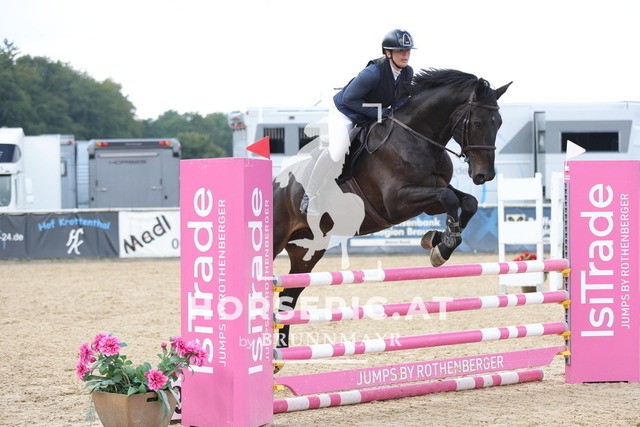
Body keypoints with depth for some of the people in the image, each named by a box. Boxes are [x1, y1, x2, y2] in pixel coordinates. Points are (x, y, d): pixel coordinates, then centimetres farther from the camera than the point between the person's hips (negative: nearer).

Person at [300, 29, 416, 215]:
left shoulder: (408, 72, -12)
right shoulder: (373, 72, -34)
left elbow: (404, 95, 8)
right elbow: (349, 98, -28)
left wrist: (395, 111, -15)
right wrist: (378, 113, -28)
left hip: (378, 115, 8)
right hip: (345, 111, -8)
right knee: (337, 151, -24)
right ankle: (310, 194, -9)